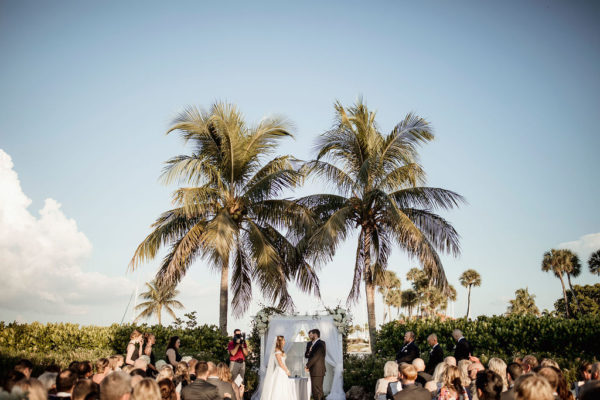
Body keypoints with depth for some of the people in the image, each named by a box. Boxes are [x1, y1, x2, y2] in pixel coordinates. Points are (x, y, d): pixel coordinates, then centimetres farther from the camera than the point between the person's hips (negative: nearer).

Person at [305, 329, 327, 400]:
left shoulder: (321, 343, -10)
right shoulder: (309, 344, 17)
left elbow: (316, 356, -15)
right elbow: (306, 355, 14)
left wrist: (308, 365, -8)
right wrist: (308, 354, -9)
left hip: (318, 371, -9)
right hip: (313, 370, 9)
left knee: (317, 391, -9)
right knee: (315, 390, 11)